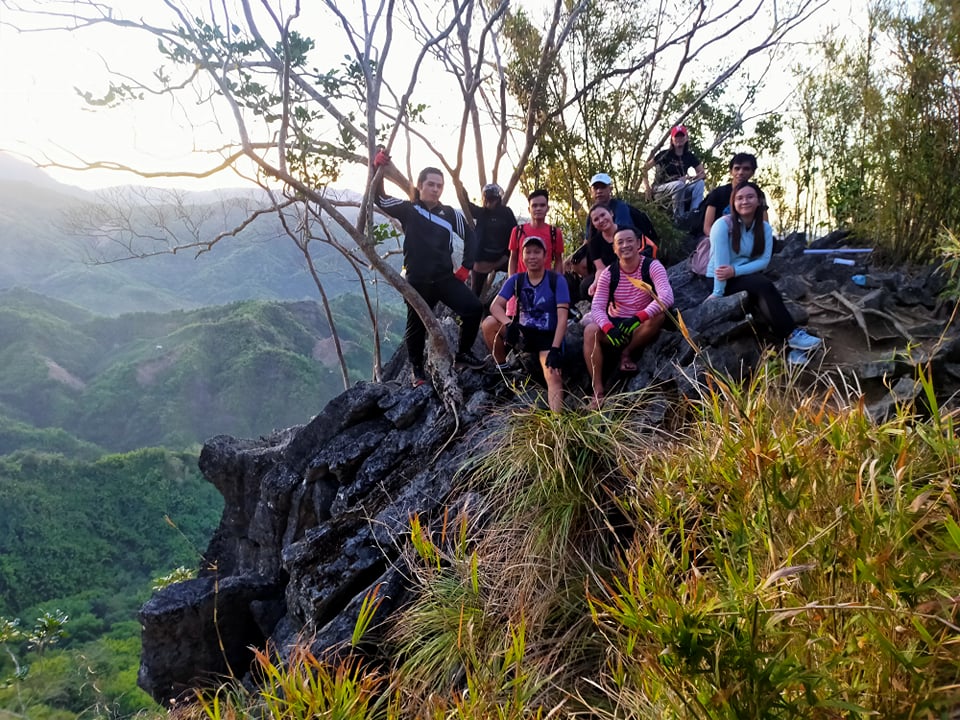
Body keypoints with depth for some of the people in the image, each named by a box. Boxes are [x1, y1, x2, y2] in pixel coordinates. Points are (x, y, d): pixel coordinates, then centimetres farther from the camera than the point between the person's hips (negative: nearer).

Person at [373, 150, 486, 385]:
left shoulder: (451, 214, 5)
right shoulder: (407, 210, 1)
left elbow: (471, 237, 13)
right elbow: (379, 198, -8)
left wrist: (466, 267, 7)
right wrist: (378, 170, -23)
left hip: (446, 278, 2)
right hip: (417, 282, -1)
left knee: (474, 308, -12)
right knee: (416, 326, 6)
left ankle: (463, 354, 8)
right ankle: (418, 371, 25)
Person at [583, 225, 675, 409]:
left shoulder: (652, 266, -13)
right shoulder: (608, 274, -6)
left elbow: (667, 297, -29)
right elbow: (597, 307, -14)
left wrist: (638, 318, -41)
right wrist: (608, 329, -35)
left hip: (642, 325, -2)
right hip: (615, 325, 2)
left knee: (659, 316, -34)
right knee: (590, 330, -28)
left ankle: (627, 353, -10)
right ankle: (598, 391, -27)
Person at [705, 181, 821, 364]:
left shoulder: (764, 228, 1)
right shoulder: (723, 225, -14)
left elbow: (764, 261, -8)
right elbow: (721, 261, -21)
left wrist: (735, 271, -23)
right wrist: (717, 293, -25)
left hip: (749, 279, 4)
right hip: (722, 281, -4)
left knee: (763, 292, -32)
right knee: (763, 284, -32)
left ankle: (792, 343, -38)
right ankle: (792, 335, -31)